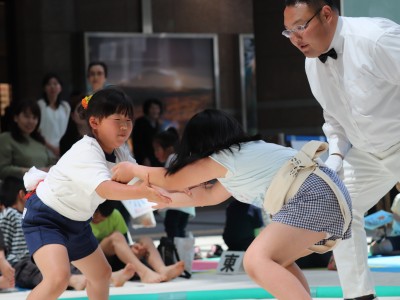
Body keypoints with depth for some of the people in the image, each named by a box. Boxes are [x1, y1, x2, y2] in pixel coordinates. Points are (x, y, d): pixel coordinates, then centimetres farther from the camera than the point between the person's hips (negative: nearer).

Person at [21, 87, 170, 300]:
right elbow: (105, 189, -45)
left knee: (101, 274, 23)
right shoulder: (85, 153, -30)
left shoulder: (120, 152, -2)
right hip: (44, 218, -10)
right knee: (58, 278, -30)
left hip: (76, 222, 10)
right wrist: (142, 192, -59)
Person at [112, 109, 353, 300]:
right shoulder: (243, 152, 28)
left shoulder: (218, 160, 2)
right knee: (275, 259, 25)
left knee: (257, 262, -19)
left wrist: (133, 170, 32)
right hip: (326, 192, 10)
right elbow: (208, 196, 40)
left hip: (313, 197, -10)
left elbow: (172, 181, 17)